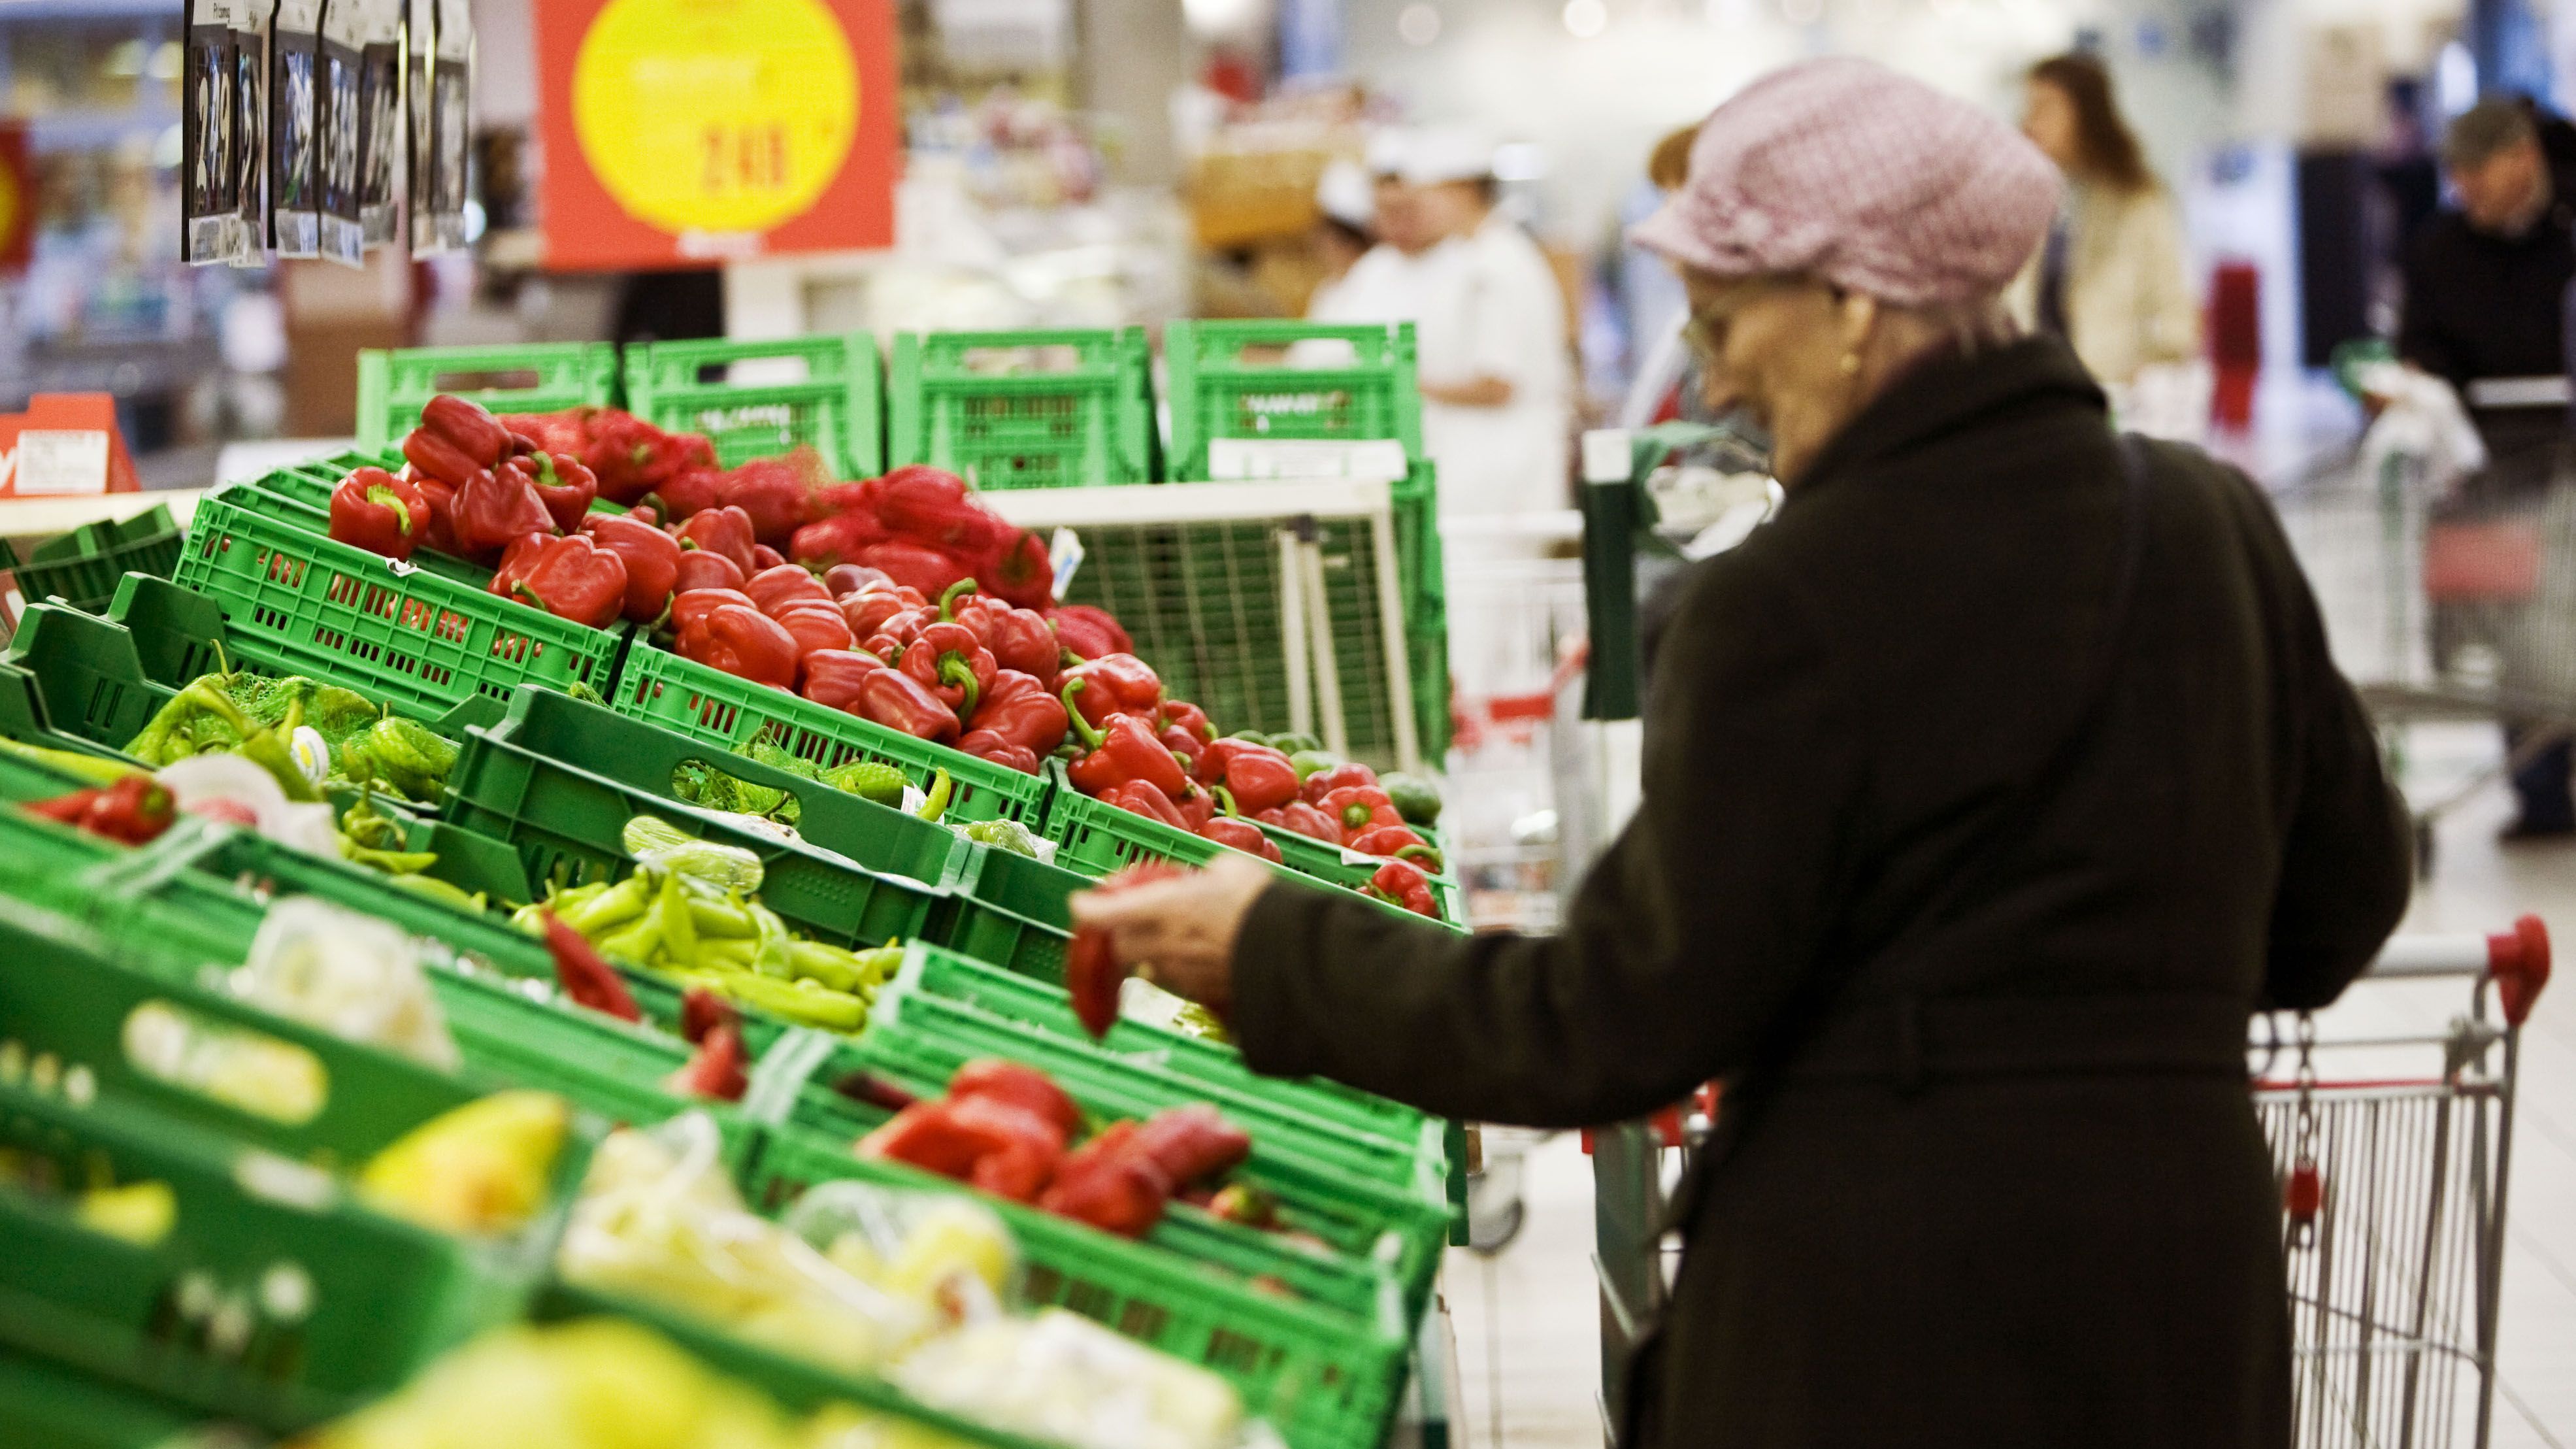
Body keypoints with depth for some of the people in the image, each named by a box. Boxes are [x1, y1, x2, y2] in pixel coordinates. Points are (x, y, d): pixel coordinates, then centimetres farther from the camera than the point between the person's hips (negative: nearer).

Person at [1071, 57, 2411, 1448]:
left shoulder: (1788, 609, -15)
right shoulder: (2218, 525, 3)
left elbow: (1618, 1024, -12)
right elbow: (2343, 897, 14)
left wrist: (1282, 957, -2)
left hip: (1871, 1292, -6)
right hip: (2188, 1267, 6)